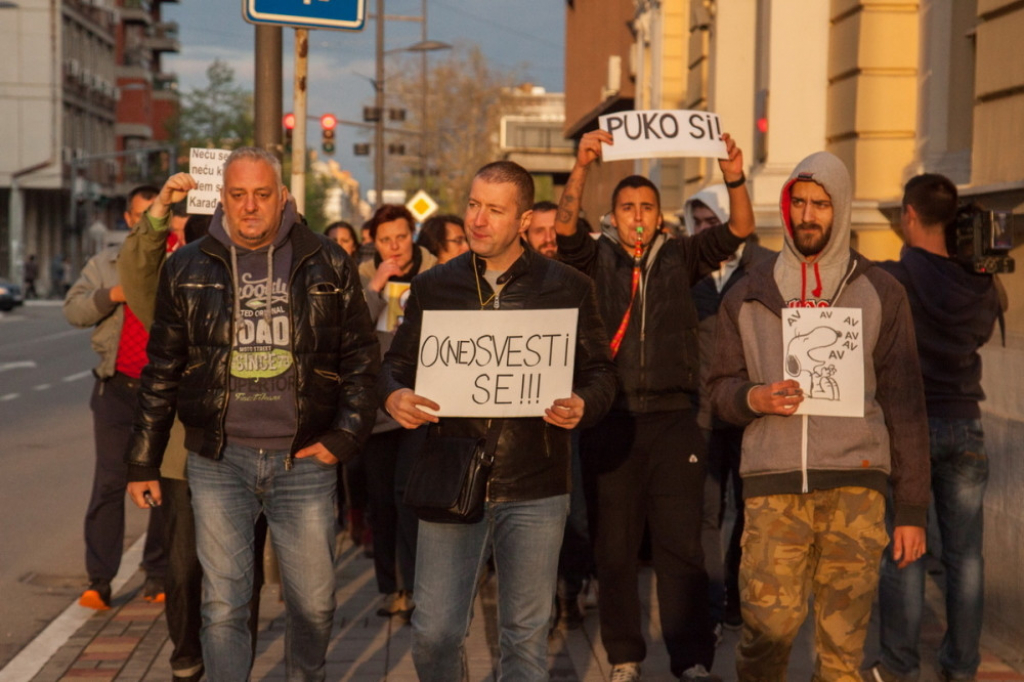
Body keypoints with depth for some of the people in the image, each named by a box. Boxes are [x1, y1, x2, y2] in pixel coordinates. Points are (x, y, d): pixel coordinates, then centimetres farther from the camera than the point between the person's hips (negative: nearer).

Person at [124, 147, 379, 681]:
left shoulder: (327, 265, 3)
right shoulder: (188, 267, 5)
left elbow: (361, 357, 7)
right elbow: (161, 371, 10)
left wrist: (346, 436, -3)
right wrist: (143, 460, 9)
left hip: (304, 461, 0)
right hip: (218, 462, 0)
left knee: (313, 603, 7)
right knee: (222, 606, 5)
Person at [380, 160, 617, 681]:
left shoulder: (568, 288, 3)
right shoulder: (433, 287, 7)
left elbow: (599, 370, 5)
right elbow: (397, 363, 11)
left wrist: (582, 404, -17)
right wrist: (394, 396, -12)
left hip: (534, 487, -1)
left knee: (525, 635, 8)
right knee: (434, 632, 3)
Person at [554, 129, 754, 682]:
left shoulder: (680, 258, 9)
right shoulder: (596, 259, 6)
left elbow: (739, 230, -1)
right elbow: (565, 226, -12)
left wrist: (735, 178, -18)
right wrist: (582, 166, -25)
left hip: (674, 418, 0)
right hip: (611, 421, 0)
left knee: (682, 545, -1)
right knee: (614, 547, 7)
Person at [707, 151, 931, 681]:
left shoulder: (880, 293, 8)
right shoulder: (749, 295, 13)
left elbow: (905, 404, 6)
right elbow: (720, 389, 17)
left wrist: (912, 509, 3)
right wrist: (753, 398, -8)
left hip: (855, 483, -1)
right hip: (772, 481, 1)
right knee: (768, 626, -7)